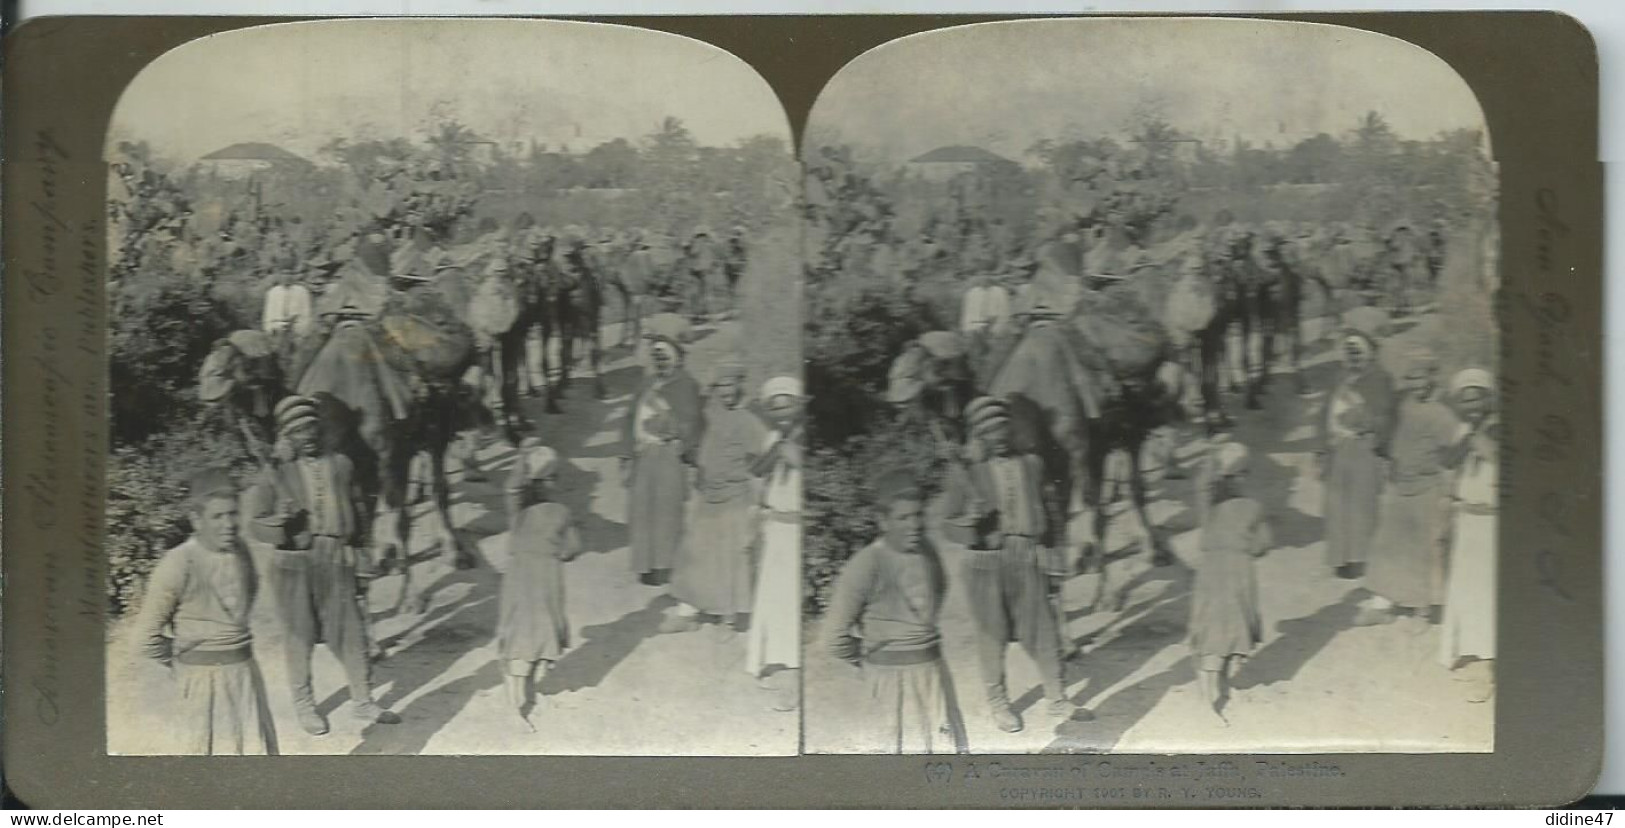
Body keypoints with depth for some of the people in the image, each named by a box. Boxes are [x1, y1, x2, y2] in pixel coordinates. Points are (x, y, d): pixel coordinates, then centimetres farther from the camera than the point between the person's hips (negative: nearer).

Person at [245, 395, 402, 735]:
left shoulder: (340, 465, 6)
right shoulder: (275, 474, -3)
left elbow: (355, 507, 18)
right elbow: (254, 524, -4)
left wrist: (354, 546, 13)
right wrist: (281, 525, -24)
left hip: (337, 562, 2)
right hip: (295, 564, -2)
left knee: (351, 632, 3)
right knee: (299, 637, 7)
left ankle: (363, 701, 19)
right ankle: (304, 705, 24)